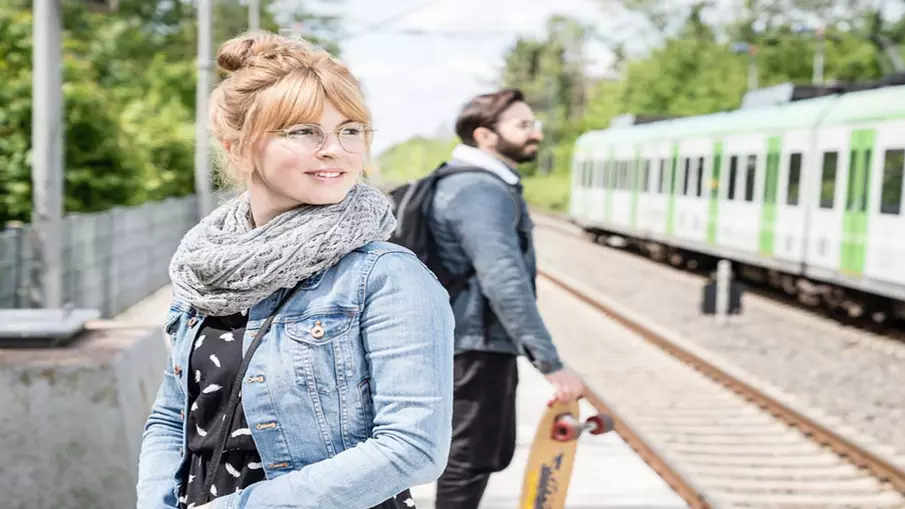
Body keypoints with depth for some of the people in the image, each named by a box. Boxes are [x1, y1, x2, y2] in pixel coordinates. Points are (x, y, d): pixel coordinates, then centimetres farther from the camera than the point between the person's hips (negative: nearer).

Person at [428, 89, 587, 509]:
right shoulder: (480, 191, -20)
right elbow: (505, 283, -29)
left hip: (488, 343, 10)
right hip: (477, 346, -10)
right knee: (471, 460, -2)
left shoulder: (492, 185, 15)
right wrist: (551, 364, -31)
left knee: (493, 453, 18)